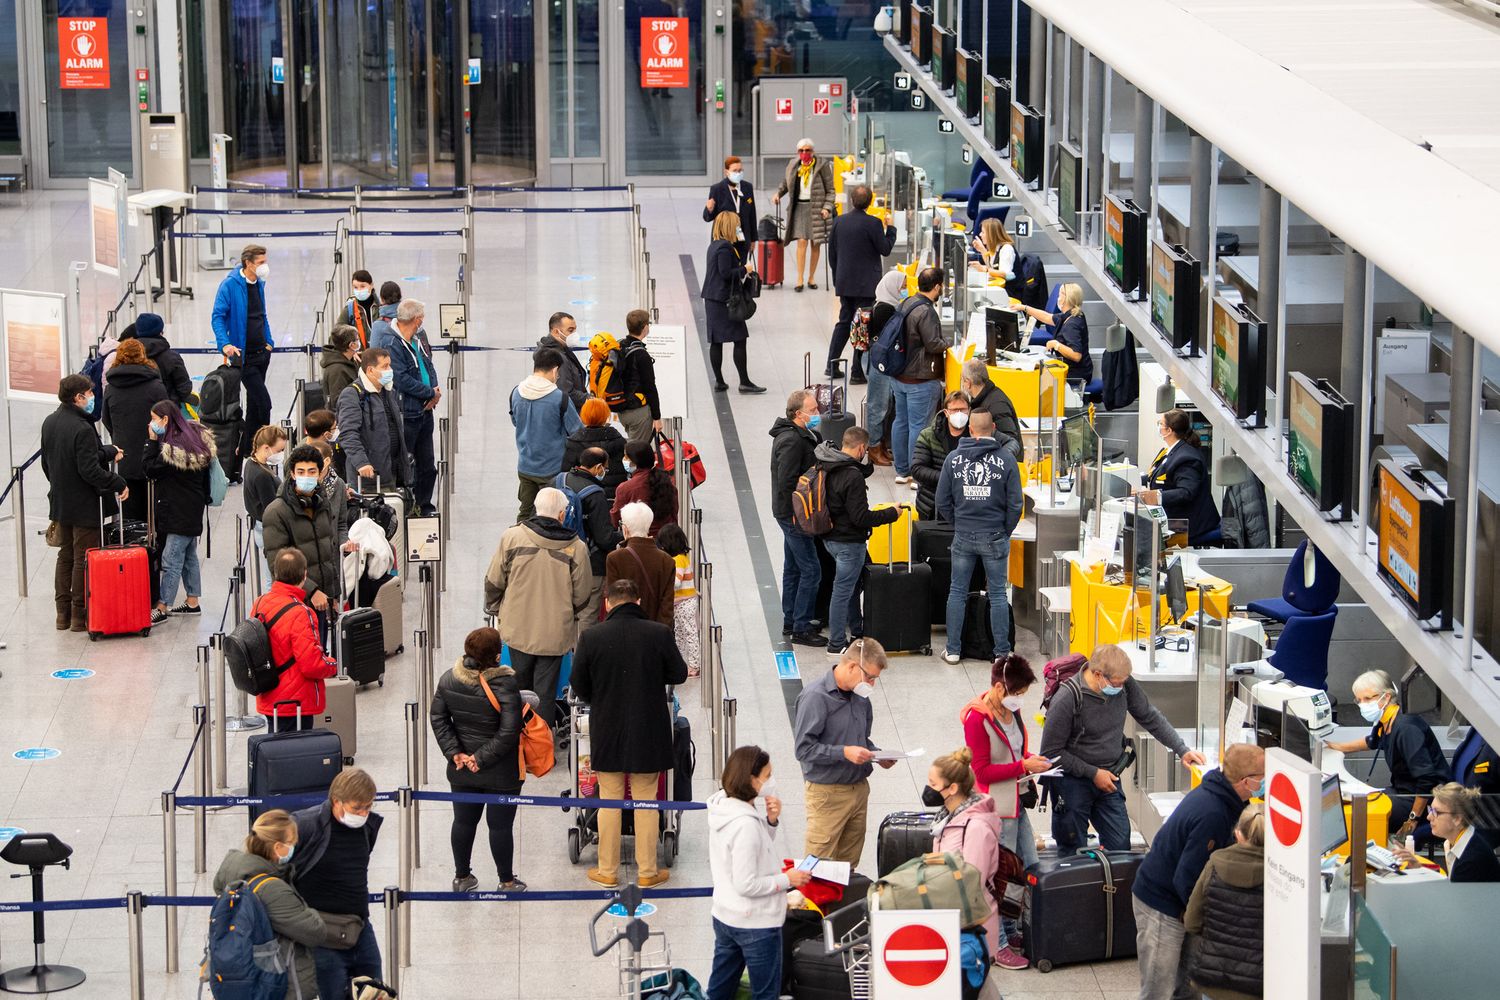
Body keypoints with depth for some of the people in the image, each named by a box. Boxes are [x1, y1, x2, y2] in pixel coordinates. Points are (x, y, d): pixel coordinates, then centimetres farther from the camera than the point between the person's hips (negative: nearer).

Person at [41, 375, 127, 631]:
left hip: (60, 502, 8)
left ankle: (63, 613, 21)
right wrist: (119, 484, -16)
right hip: (84, 505, -8)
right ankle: (80, 615, 4)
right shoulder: (82, 429, -22)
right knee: (84, 560, 0)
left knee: (65, 556, 18)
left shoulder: (49, 423, 5)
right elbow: (89, 470, -25)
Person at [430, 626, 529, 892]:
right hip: (501, 773, -4)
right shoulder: (504, 685, -21)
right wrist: (482, 758, -15)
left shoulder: (448, 680, -6)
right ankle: (507, 882, 20)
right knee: (500, 825, 8)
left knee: (463, 821, 17)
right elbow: (509, 731, -23)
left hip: (462, 771, 4)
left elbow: (437, 718, -1)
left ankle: (461, 877, 29)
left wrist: (454, 752, -3)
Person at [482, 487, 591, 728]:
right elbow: (582, 595, -3)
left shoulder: (512, 537, -9)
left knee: (519, 689, 19)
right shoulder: (576, 547, -12)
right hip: (555, 633, -2)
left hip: (518, 629, 2)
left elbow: (493, 582, -2)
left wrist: (495, 610, 16)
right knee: (545, 692, 9)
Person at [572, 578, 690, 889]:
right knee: (646, 802, 11)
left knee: (609, 802, 12)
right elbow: (679, 674, 0)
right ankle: (647, 872, 17)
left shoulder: (591, 637, -11)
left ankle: (608, 871, 18)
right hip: (648, 732, 0)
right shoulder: (659, 634, -11)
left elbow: (579, 686, -2)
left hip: (607, 732, 0)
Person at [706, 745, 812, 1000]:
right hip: (756, 924, -9)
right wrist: (787, 879, -14)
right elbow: (747, 885, -26)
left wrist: (771, 821, -3)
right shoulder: (745, 825, -28)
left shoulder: (723, 807, 0)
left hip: (724, 916, 9)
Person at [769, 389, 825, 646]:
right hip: (793, 515, -11)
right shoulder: (791, 441, -22)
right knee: (811, 570, -7)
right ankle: (801, 628, -1)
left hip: (791, 515, 11)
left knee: (793, 568, 18)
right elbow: (786, 483, -25)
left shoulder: (801, 435, 10)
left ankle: (790, 622, 28)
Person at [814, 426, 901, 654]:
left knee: (853, 585, 25)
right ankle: (837, 644, 9)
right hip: (848, 542, -9)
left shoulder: (827, 468, 1)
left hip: (831, 538, 9)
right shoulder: (852, 477, -25)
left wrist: (869, 466, 16)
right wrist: (891, 513, -13)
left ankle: (858, 631, 39)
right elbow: (861, 517, -24)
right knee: (843, 590, 1)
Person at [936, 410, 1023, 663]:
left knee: (957, 592, 10)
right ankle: (1002, 652, 7)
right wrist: (1006, 531, 8)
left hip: (963, 537, 2)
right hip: (995, 537, -2)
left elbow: (943, 502, 2)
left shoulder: (953, 459, -1)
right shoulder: (1006, 460, -8)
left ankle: (952, 650, 13)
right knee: (998, 594, 5)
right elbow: (1015, 504, -6)